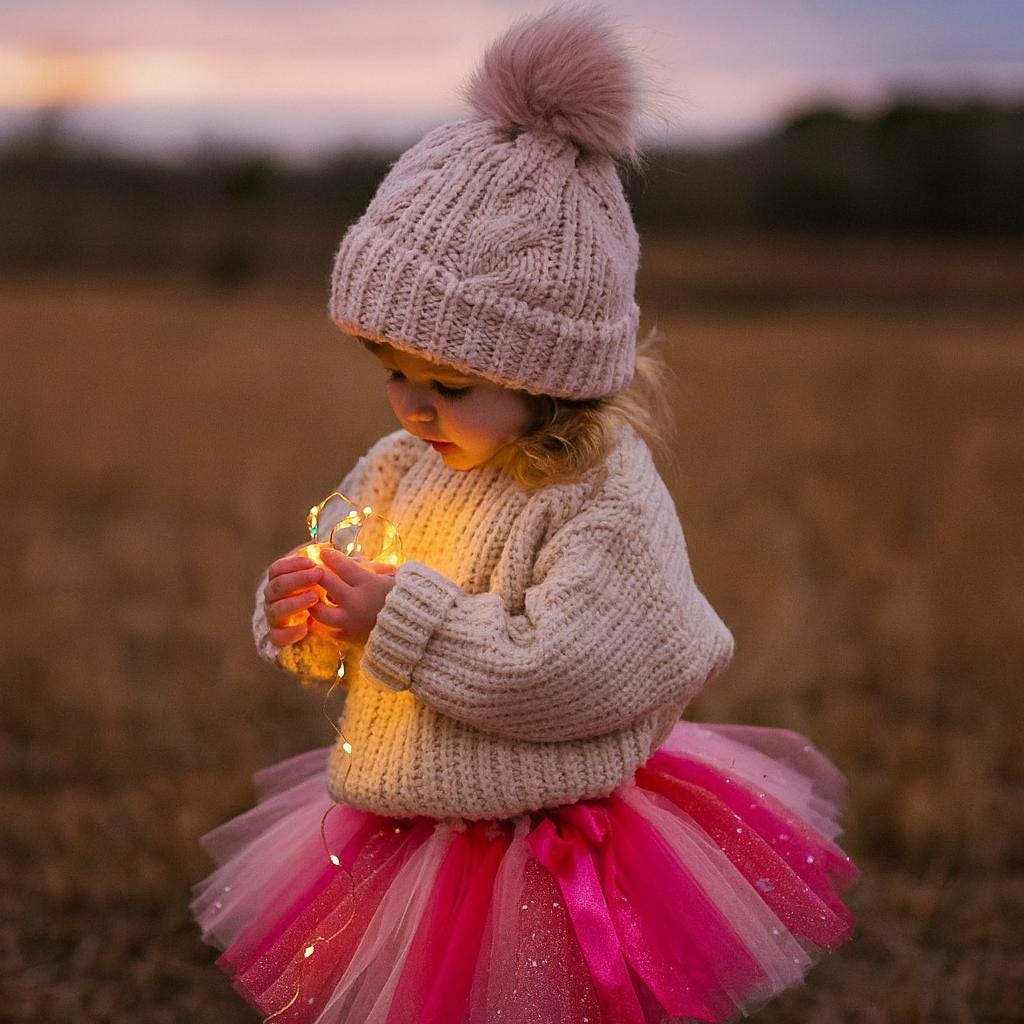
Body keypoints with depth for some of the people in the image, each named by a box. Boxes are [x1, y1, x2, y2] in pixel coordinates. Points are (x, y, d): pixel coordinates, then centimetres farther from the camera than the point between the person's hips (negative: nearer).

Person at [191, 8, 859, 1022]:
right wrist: (299, 614, -8)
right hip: (401, 852, 7)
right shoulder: (399, 467, 3)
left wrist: (402, 616, -23)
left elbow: (554, 674, -28)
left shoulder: (609, 502, -19)